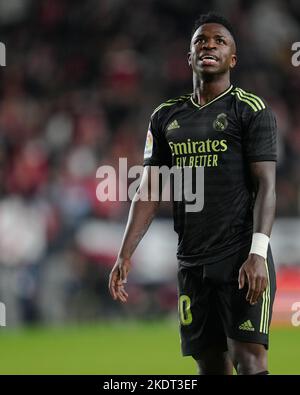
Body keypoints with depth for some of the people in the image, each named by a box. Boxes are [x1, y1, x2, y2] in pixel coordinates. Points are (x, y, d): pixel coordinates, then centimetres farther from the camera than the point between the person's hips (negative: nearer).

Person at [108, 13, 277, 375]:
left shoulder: (250, 110, -2)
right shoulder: (166, 117, 15)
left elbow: (265, 185, -8)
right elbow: (149, 189, 15)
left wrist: (258, 253, -20)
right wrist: (125, 255, 6)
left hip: (242, 258, -5)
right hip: (192, 262, 5)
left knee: (249, 357, -15)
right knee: (210, 365, 6)